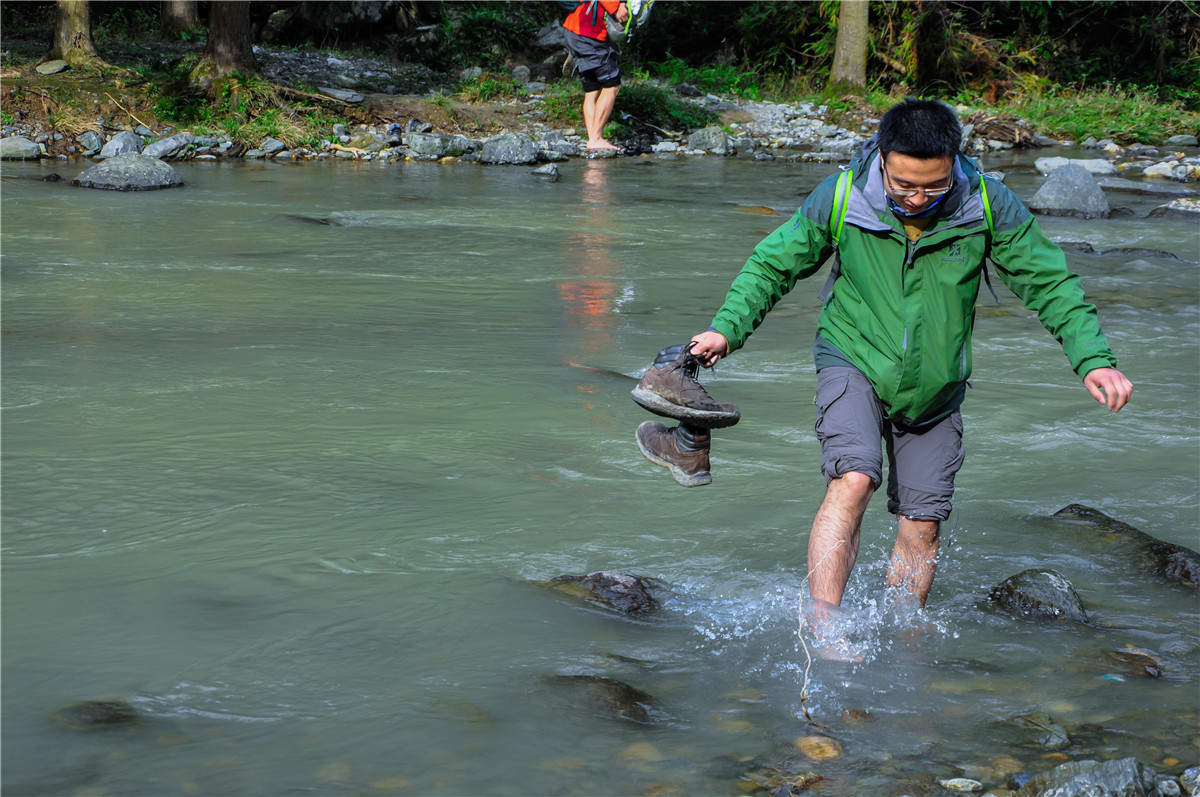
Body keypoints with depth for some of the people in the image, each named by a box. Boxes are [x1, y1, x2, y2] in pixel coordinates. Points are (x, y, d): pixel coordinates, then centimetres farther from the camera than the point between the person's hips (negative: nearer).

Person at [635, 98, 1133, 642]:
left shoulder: (987, 206, -15)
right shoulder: (840, 198, -17)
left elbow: (1050, 283, -7)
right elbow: (773, 264, -3)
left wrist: (1093, 359, -16)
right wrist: (728, 327, -14)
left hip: (934, 388, 2)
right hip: (854, 362, -2)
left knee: (921, 526, 7)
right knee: (853, 479, -27)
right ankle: (822, 627, -26)